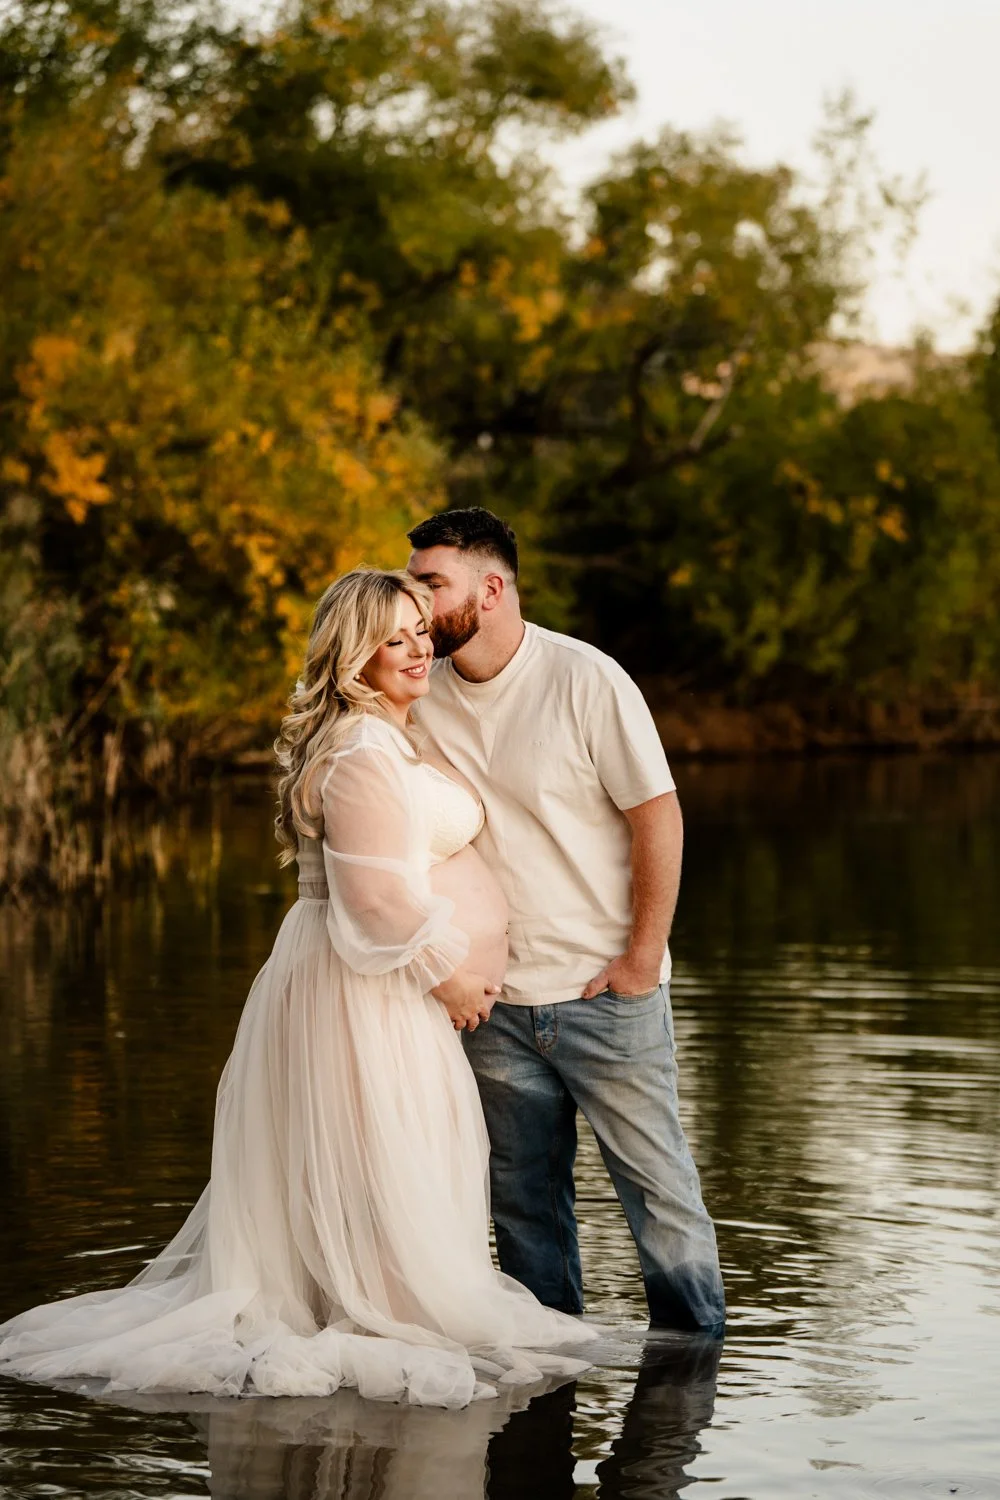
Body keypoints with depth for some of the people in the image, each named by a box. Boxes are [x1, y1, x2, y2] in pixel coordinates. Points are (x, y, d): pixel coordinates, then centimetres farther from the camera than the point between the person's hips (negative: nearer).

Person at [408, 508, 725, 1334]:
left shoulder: (586, 680, -12)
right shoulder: (424, 697, 2)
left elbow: (658, 816, -9)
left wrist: (642, 959, -11)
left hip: (604, 989, -4)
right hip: (493, 996, 4)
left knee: (654, 1173, 2)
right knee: (523, 1193, 10)